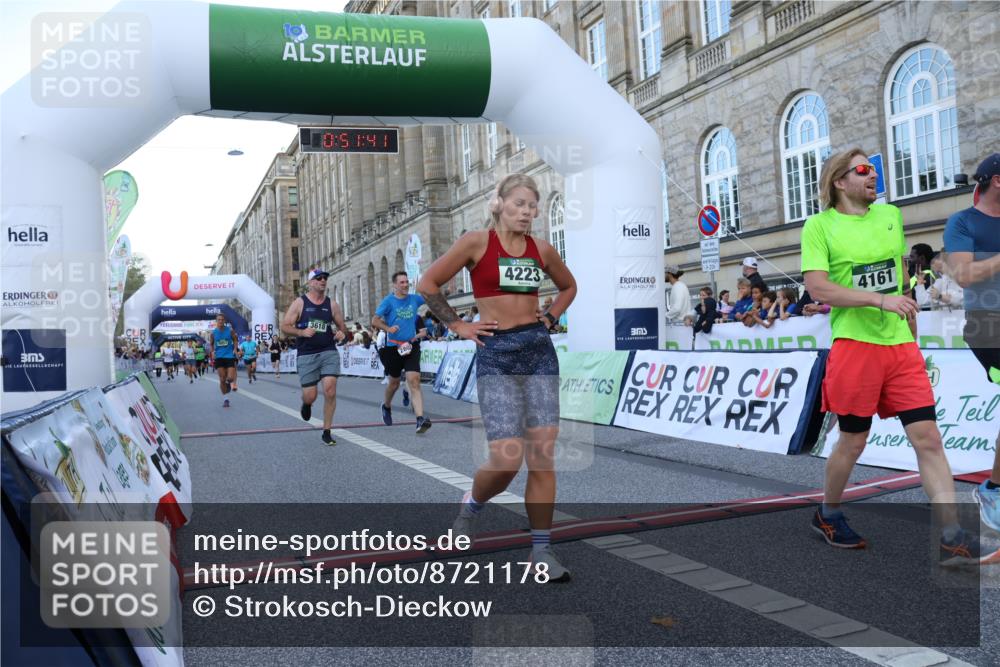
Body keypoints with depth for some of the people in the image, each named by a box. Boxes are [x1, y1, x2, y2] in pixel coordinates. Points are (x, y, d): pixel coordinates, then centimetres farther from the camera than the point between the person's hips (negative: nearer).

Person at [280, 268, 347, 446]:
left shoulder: (332, 304, 9)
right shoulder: (300, 303, 2)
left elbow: (342, 327, 15)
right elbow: (284, 326, 0)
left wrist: (342, 334, -8)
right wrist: (301, 332, -16)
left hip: (329, 352, 1)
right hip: (306, 355, -1)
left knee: (330, 390, -12)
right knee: (310, 396, -1)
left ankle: (327, 432, 0)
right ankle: (306, 404, 39)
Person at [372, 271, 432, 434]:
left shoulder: (414, 299, 6)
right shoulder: (388, 301, -4)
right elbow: (374, 321, -9)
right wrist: (388, 329, -26)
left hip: (411, 346, 2)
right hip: (393, 347, -1)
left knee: (414, 381, -13)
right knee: (394, 382, 13)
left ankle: (420, 419, -22)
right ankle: (386, 406, 44)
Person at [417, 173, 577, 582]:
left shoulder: (541, 249, 9)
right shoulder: (477, 242, -3)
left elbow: (568, 286, 27)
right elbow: (428, 284, 0)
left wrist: (549, 319, 12)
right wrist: (457, 326, -1)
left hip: (540, 352, 4)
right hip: (496, 354, -4)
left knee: (542, 456, -1)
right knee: (507, 459, -10)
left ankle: (542, 552, 8)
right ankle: (471, 505, 24)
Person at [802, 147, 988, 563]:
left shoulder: (891, 215, 13)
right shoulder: (820, 225, -4)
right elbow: (816, 286, -14)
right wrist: (880, 299, -23)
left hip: (900, 346, 5)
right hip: (854, 345, -5)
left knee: (929, 439, -2)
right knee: (853, 442, 6)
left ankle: (952, 537, 1)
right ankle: (828, 514, 29)